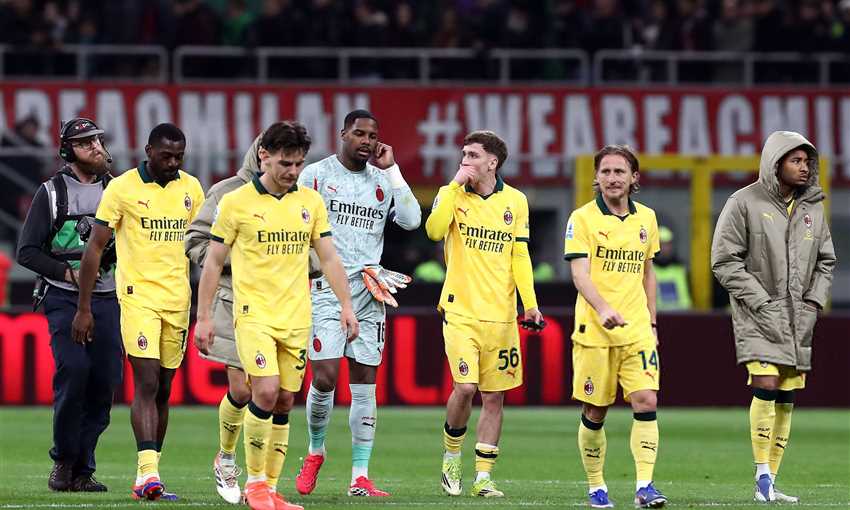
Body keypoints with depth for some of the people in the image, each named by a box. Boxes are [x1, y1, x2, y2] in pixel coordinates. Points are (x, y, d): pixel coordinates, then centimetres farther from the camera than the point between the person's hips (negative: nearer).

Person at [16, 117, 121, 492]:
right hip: (64, 299, -4)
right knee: (74, 368, -20)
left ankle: (82, 469, 6)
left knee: (105, 380, -3)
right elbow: (27, 251, 1)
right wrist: (69, 273, -11)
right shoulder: (52, 193, 2)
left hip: (107, 297, 4)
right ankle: (63, 461, -4)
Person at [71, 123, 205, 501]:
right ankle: (148, 473, -23)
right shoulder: (122, 188, -5)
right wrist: (83, 308, -4)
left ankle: (146, 479, 13)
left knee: (163, 391, 7)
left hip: (178, 300, 5)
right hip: (138, 296, -5)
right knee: (147, 384, -16)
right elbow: (94, 248, -2)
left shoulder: (190, 189, 8)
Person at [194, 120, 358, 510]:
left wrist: (346, 306, 4)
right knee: (266, 391, -18)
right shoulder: (236, 203, -3)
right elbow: (213, 263, 1)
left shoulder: (311, 202, 8)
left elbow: (329, 258, 13)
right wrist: (204, 317, -2)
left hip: (297, 317, 4)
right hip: (254, 314, -4)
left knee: (285, 400, 4)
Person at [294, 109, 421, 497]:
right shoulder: (317, 174, 1)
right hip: (327, 288, -4)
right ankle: (315, 453, 14)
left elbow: (411, 221, -2)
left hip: (369, 292, 4)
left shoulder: (383, 180, 12)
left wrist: (391, 170, -3)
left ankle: (360, 477, 3)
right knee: (325, 377, -12)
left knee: (365, 383, 1)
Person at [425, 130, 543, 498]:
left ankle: (482, 477, 9)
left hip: (500, 314, 2)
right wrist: (456, 185, -15)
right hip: (461, 311, -2)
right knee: (465, 387, -15)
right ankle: (451, 458, 9)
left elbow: (520, 256, 8)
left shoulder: (515, 201, 7)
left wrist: (530, 303, 0)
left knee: (494, 396, 3)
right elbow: (435, 230, -17)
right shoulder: (452, 194, 2)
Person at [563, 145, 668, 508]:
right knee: (594, 412, 3)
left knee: (646, 402, -11)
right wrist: (603, 309, -29)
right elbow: (580, 274, -13)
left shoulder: (646, 218, 11)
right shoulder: (582, 218, -4)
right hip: (593, 330, -3)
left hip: (637, 330, 3)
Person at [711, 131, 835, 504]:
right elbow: (724, 260, -9)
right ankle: (762, 475, -14)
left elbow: (826, 260, 18)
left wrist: (814, 302, 3)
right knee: (766, 386, -20)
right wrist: (761, 303, -13)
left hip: (799, 320, 6)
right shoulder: (745, 203, -7)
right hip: (759, 318, -6)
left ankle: (770, 484, 9)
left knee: (786, 398, 4)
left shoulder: (813, 207, 10)